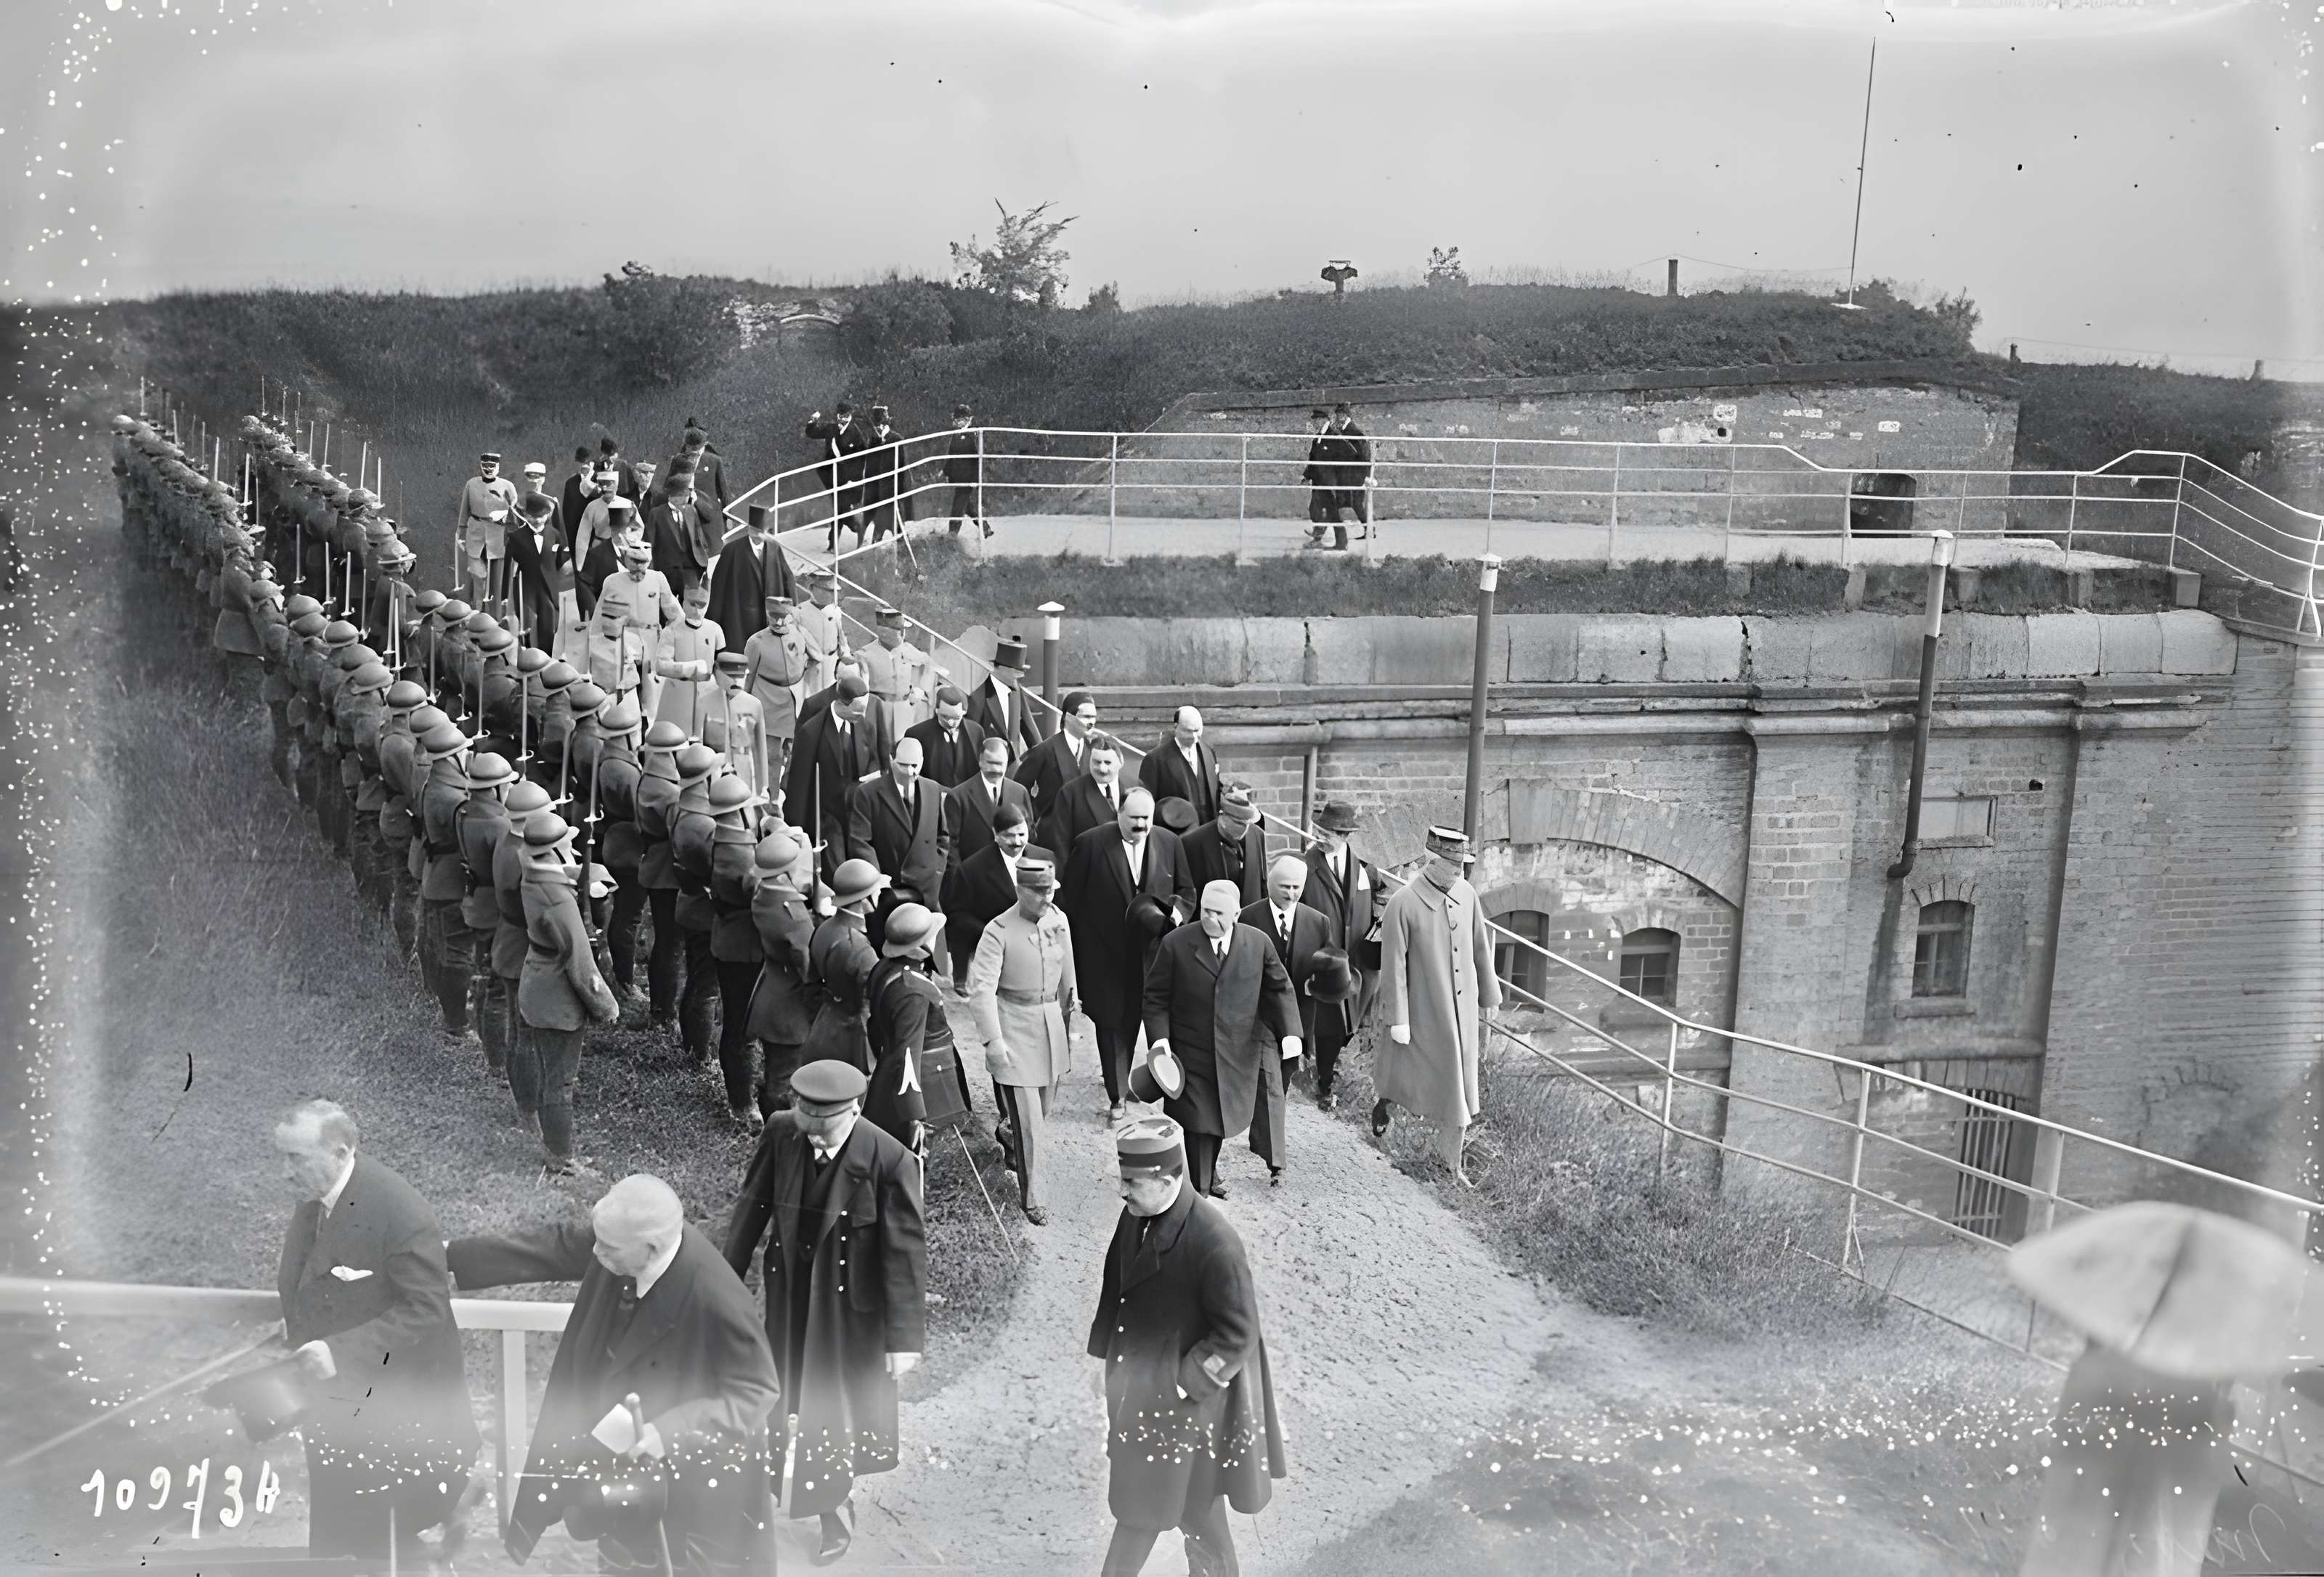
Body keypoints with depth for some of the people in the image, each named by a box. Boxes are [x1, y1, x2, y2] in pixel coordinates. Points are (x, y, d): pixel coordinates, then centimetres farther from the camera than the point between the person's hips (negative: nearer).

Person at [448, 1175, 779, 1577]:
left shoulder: (716, 1301, -38)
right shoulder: (621, 1243, -19)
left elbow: (757, 1391, -28)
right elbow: (552, 1246, -2)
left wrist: (671, 1431, -38)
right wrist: (451, 1259, 2)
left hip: (692, 1478, -6)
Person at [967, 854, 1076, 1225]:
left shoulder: (1059, 922, 1)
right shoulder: (999, 932, -16)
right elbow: (981, 989, -19)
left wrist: (1069, 1020, 19)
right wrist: (993, 1040, -25)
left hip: (1051, 1024, 6)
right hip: (1014, 1029, -6)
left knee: (1044, 1107, 19)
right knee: (1028, 1118, -5)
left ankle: (1008, 1133, 52)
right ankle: (1031, 1197, 9)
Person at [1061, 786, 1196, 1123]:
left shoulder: (1169, 844, 1)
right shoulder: (1091, 844, -9)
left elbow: (1186, 889, 12)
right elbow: (1069, 897, -4)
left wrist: (1178, 909, -12)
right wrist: (1072, 952, -4)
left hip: (1152, 953, 3)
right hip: (1106, 955, -2)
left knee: (1132, 1020, 10)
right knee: (1112, 1024, 5)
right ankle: (1117, 1097, 14)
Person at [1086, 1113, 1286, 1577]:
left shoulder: (1214, 1243, -31)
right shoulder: (1135, 1216, -8)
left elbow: (1238, 1334, -22)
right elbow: (1115, 1286, 9)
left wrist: (1183, 1385, -19)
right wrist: (1104, 1357, 12)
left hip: (1185, 1393, -7)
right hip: (1137, 1381, 8)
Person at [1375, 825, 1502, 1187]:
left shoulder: (1466, 893, -4)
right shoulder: (1403, 904, -20)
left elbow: (1480, 949, 7)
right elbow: (1393, 965, -15)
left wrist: (1488, 996, 13)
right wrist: (1397, 1020, -13)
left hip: (1463, 1012, 5)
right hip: (1426, 1013, -5)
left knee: (1459, 1086, 13)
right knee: (1420, 1079, 7)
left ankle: (1450, 1161, 29)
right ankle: (1385, 1097, 42)